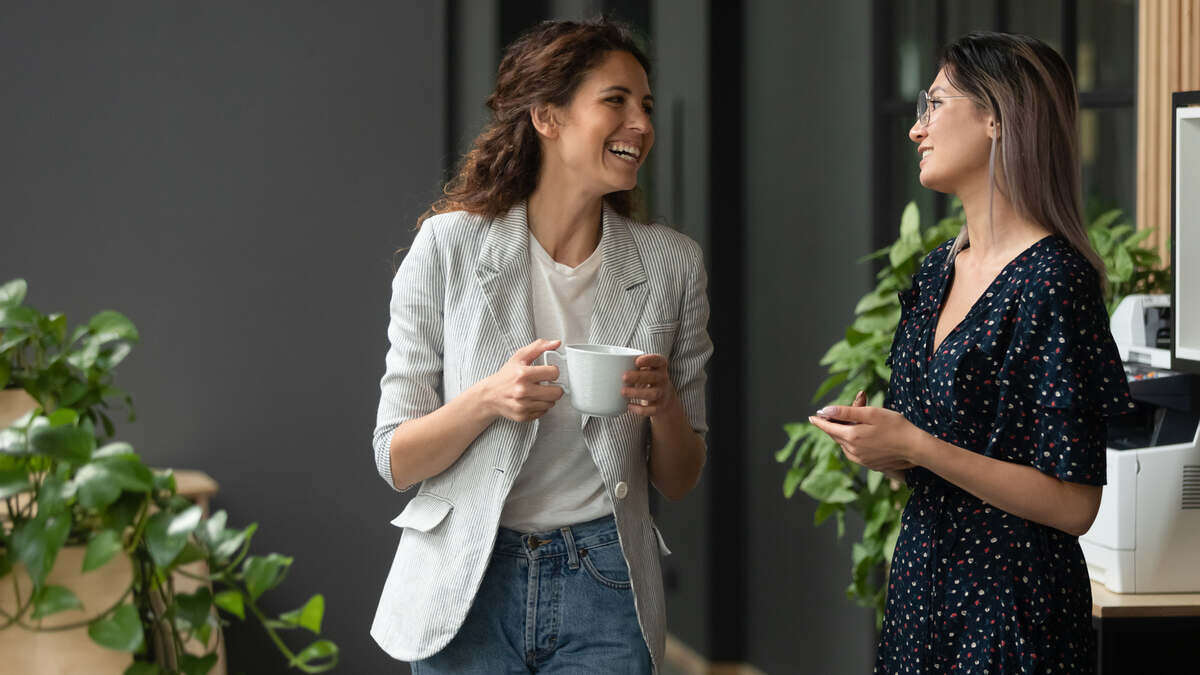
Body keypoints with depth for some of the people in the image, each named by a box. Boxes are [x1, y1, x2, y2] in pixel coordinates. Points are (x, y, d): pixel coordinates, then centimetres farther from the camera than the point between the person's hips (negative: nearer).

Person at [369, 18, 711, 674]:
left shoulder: (671, 263, 0)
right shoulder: (451, 244, -6)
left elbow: (679, 480, 6)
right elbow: (396, 460, -5)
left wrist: (665, 407, -15)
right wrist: (486, 400, -23)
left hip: (603, 593, 2)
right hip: (468, 586, -1)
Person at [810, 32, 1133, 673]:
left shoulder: (1054, 281, -16)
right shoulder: (938, 270, 9)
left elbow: (1073, 506, -19)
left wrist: (915, 447, -21)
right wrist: (877, 441, -3)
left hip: (1013, 610, -8)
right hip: (922, 580, 8)